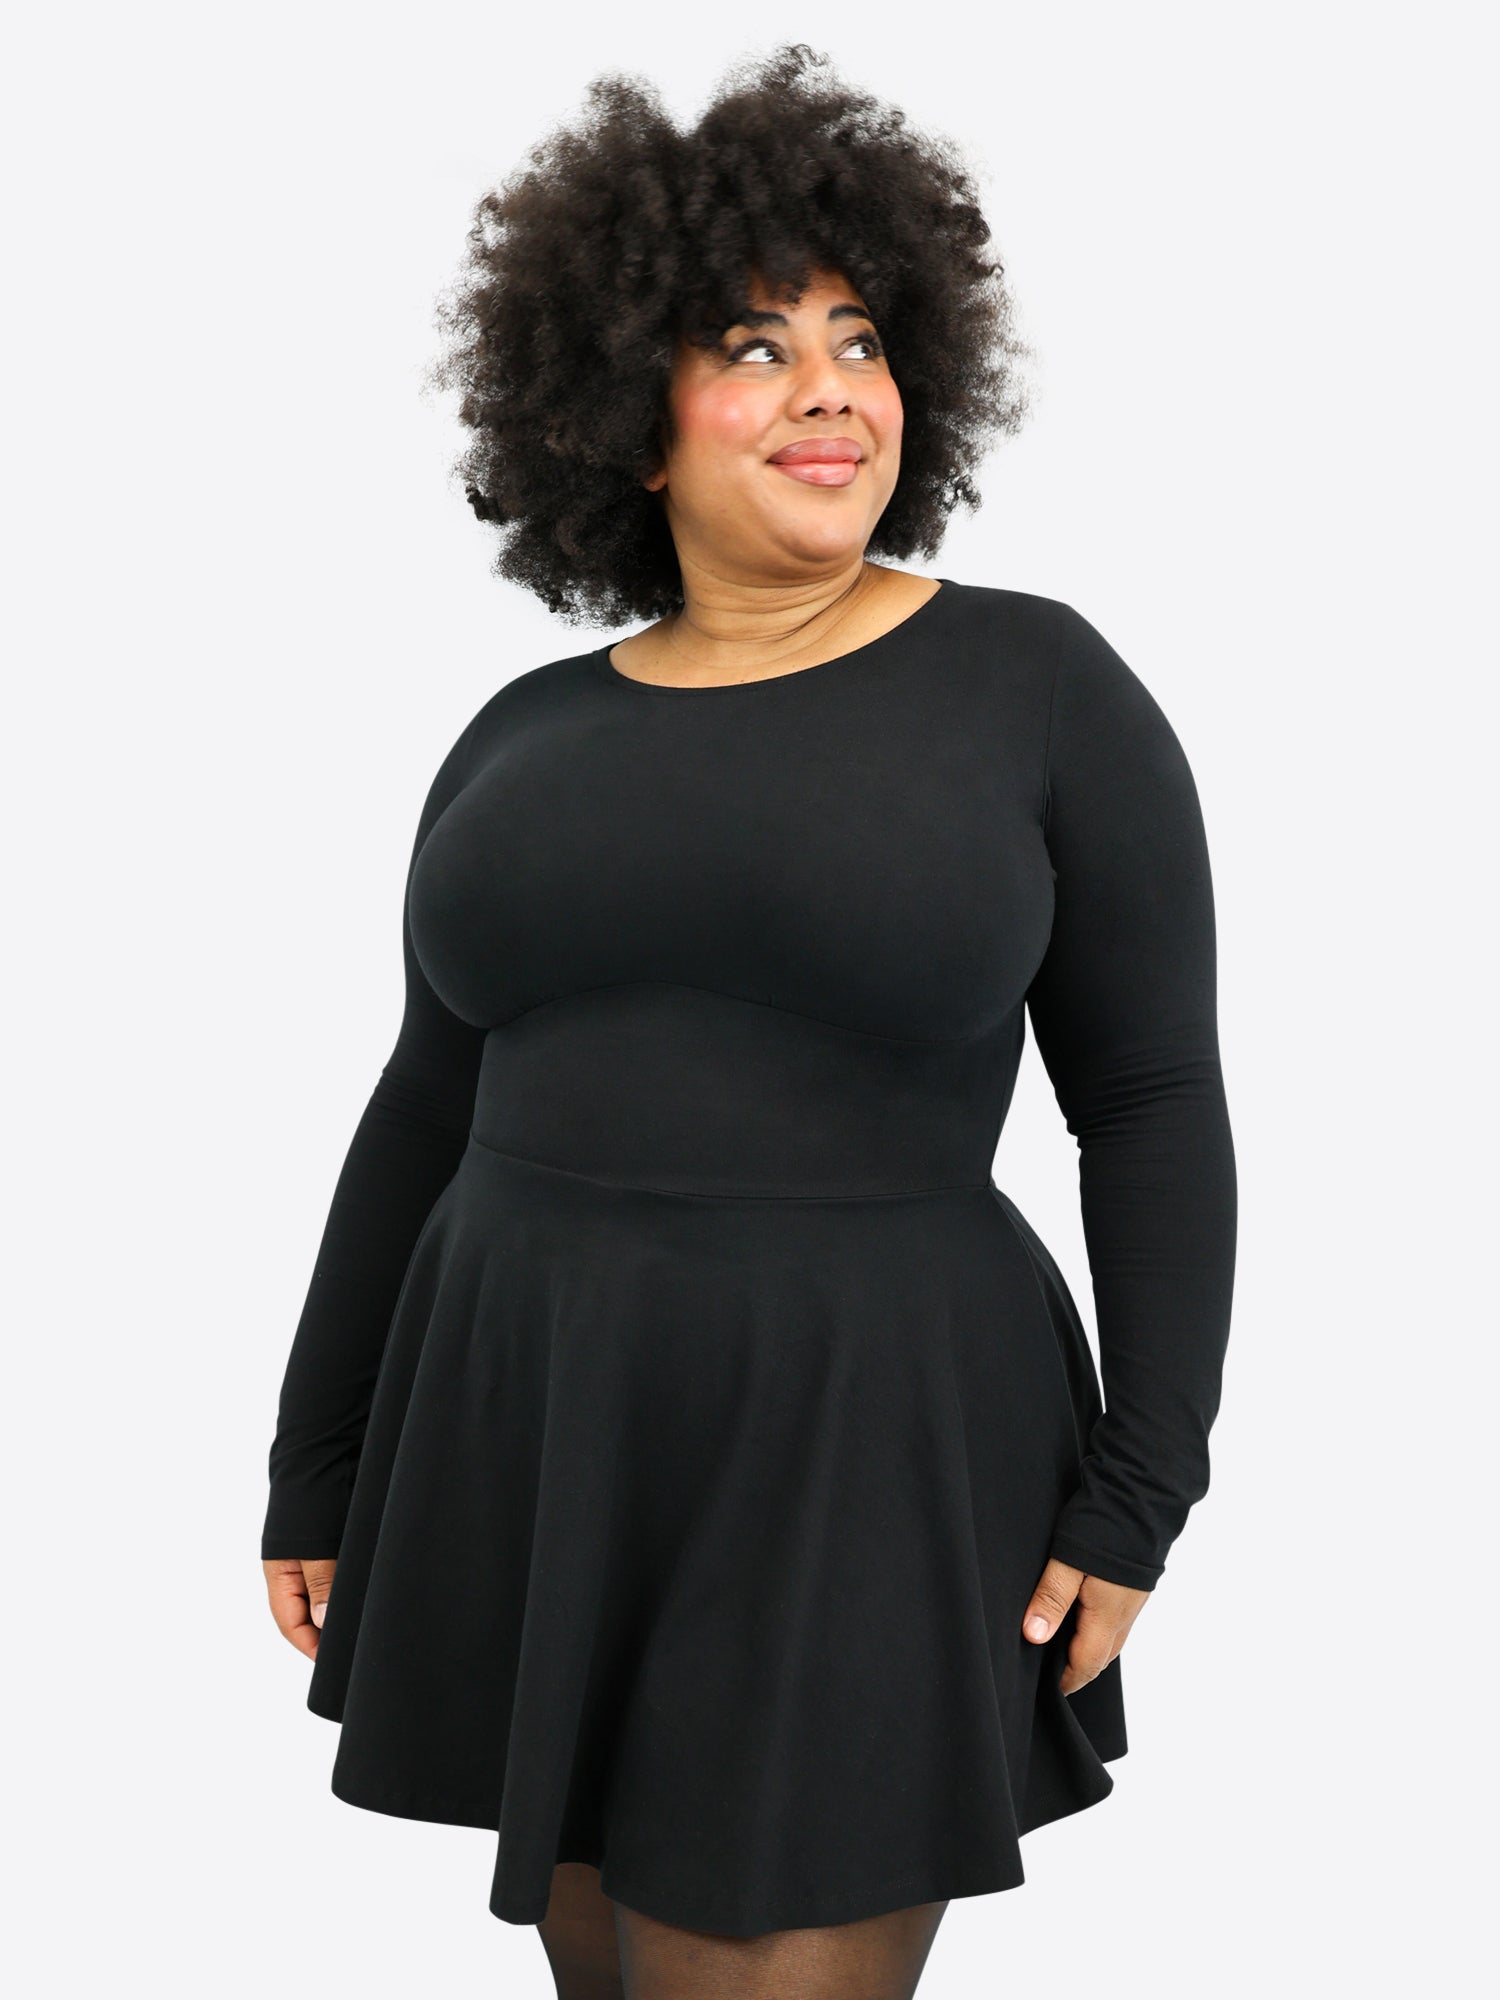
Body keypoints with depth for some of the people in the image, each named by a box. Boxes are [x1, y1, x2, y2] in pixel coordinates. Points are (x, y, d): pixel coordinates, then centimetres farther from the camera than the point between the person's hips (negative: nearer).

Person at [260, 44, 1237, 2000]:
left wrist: (1140, 1490, -9)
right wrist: (315, 1472, 12)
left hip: (863, 1468, -4)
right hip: (529, 1450, 5)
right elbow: (429, 1110, 11)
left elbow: (1154, 1105, -4)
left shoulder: (1040, 688, -5)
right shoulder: (528, 736, 6)